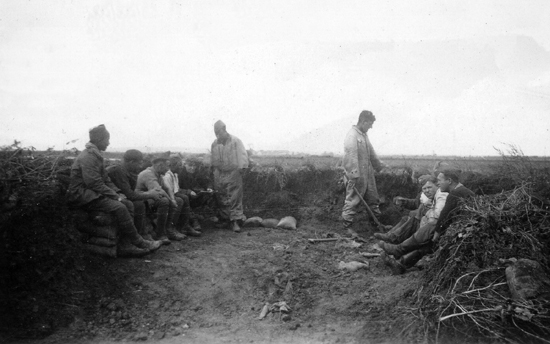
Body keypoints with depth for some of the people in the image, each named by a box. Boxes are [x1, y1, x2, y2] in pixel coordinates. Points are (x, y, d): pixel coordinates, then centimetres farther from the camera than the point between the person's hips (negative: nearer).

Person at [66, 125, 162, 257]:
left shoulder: (96, 155, 16)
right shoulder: (87, 157, -15)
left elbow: (106, 179, 17)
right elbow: (94, 183, -23)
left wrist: (118, 193, 2)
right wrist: (115, 196, -17)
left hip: (93, 194, 10)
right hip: (82, 196, -10)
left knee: (128, 204, -4)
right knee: (119, 207, -26)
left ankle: (124, 246, -9)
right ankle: (137, 242, -13)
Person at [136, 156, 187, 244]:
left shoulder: (158, 175, 12)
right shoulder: (148, 174, -20)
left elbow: (166, 189, 18)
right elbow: (158, 191, -32)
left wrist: (172, 199, 0)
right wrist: (170, 200, -19)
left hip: (150, 200, 10)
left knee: (173, 203, 3)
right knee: (164, 201, -32)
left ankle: (169, 230, -1)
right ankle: (160, 235, -25)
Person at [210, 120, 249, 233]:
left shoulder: (235, 141, -6)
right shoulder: (215, 143, 9)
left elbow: (242, 154, -11)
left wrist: (242, 167, -19)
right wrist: (214, 168, 12)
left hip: (233, 173, -4)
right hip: (219, 174, 5)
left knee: (235, 198, -5)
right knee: (221, 198, 7)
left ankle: (235, 221, -4)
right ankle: (223, 219, 19)